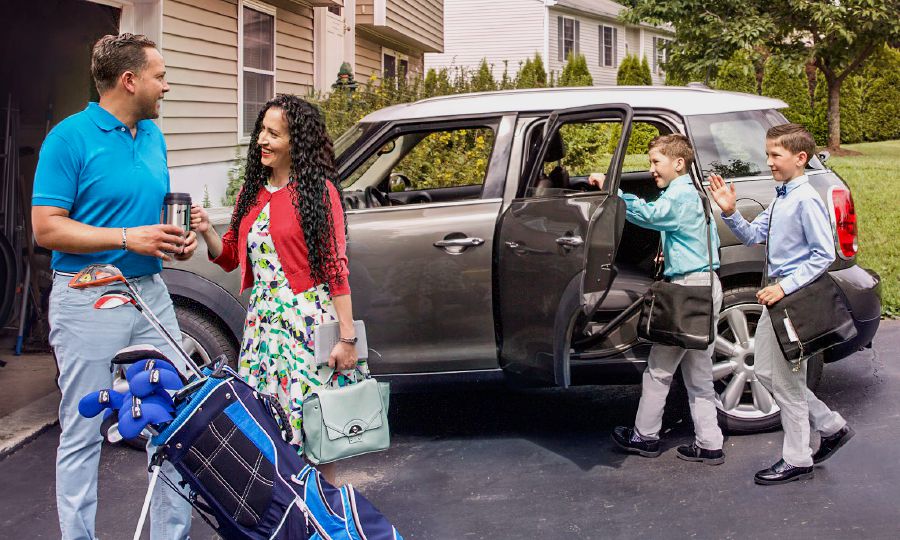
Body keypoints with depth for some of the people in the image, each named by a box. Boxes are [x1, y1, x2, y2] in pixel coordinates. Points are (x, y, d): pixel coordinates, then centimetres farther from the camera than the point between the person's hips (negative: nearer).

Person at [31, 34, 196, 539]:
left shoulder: (154, 136, 11)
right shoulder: (69, 138, -9)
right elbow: (46, 228, -13)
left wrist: (176, 239, 1)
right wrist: (129, 238, -19)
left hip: (150, 291, 7)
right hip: (89, 302, -6)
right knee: (83, 434, 3)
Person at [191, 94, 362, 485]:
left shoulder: (318, 190, -5)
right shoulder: (251, 193, 13)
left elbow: (336, 267, -9)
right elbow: (229, 258, 18)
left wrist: (347, 336, -13)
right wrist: (206, 232, -3)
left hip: (308, 320, -6)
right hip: (262, 321, 6)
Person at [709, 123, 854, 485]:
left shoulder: (806, 201, -17)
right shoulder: (781, 200, 11)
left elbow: (824, 255, -19)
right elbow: (753, 235, 13)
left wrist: (785, 287, -22)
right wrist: (730, 212, -3)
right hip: (776, 295, 10)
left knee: (786, 380, -1)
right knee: (765, 371, 15)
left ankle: (797, 461, 13)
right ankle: (831, 427, 27)